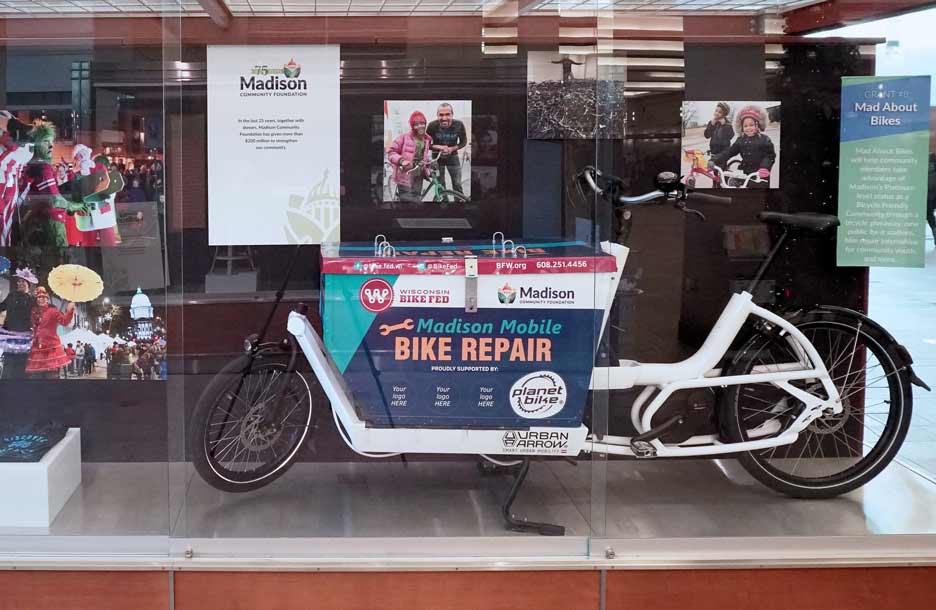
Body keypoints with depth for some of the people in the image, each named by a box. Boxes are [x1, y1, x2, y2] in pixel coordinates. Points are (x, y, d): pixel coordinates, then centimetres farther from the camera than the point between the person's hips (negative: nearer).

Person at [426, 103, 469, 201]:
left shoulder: (459, 125, -22)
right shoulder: (432, 126, -24)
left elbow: (464, 142, -6)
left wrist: (452, 148, -23)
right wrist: (439, 147, -30)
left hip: (452, 156, 1)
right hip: (437, 157, -1)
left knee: (457, 185, 1)